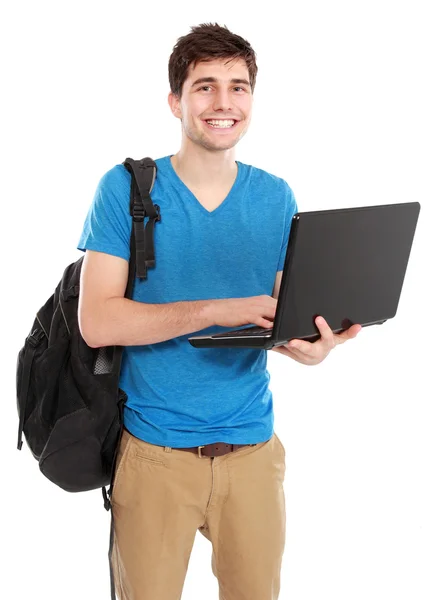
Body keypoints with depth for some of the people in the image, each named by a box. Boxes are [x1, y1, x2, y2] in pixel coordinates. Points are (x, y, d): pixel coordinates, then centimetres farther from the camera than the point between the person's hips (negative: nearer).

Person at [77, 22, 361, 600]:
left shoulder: (276, 198, 4)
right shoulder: (127, 188, -6)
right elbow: (97, 321, -15)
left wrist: (305, 341, -17)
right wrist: (216, 310, -25)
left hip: (253, 445, 3)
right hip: (155, 448, -3)